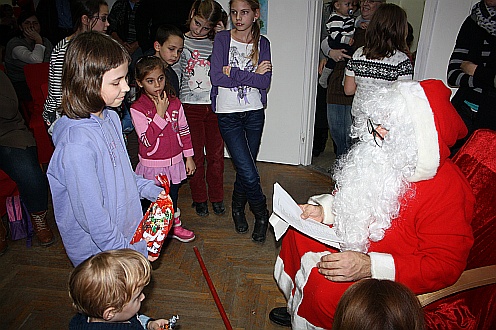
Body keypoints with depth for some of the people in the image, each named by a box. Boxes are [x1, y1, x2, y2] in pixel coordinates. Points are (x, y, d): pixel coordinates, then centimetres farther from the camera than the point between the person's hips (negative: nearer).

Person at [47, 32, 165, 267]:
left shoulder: (110, 117, -2)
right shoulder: (77, 144, -31)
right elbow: (92, 216, -25)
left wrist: (150, 190, 6)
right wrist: (130, 253, -18)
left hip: (127, 234, 8)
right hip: (98, 253, -8)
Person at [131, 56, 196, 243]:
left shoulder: (175, 103, -1)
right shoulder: (137, 108, -15)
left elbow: (184, 131, 6)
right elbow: (147, 140, -22)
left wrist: (189, 157, 6)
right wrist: (160, 114, -25)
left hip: (175, 162, 4)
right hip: (152, 165, -4)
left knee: (172, 198, 20)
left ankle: (176, 227, 40)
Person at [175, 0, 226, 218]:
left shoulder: (217, 43, 5)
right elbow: (175, 75, 5)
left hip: (214, 106, 1)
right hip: (190, 107, -1)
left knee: (216, 155, 8)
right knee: (195, 155, 7)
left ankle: (216, 197, 26)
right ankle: (199, 198, 24)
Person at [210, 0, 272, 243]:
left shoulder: (262, 43, 6)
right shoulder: (222, 39, -1)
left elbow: (265, 82, -8)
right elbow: (216, 77, -14)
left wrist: (234, 73, -15)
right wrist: (252, 74, -14)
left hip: (254, 113, 3)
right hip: (228, 114, -3)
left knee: (246, 168, 10)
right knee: (248, 172, -9)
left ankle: (238, 209, 35)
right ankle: (262, 216, 13)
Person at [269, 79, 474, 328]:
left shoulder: (448, 189, -26)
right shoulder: (386, 157, -4)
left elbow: (445, 266, -25)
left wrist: (370, 266, -32)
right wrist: (323, 209, -4)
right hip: (351, 246, 8)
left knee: (324, 288, -28)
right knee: (297, 233, 8)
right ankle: (297, 310, 27)